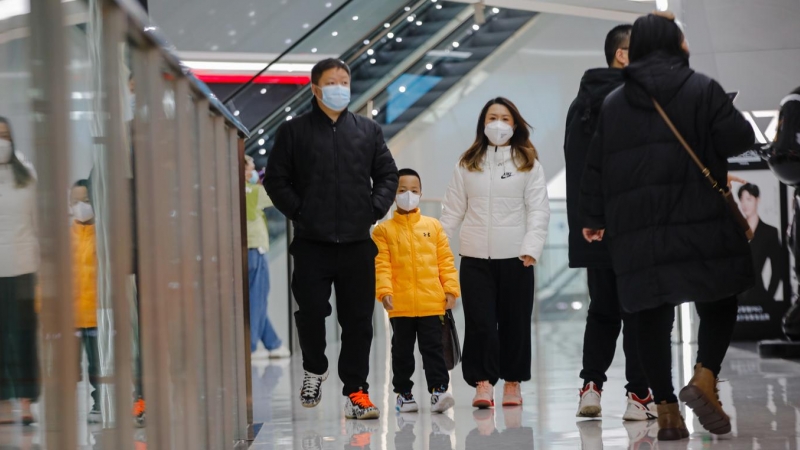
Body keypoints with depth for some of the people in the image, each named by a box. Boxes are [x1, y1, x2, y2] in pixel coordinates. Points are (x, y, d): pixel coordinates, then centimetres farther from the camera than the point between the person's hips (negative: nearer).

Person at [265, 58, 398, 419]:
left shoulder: (368, 131, 12)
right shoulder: (293, 131, 5)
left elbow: (388, 175, 14)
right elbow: (275, 180, 3)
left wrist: (374, 209, 0)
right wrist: (298, 211, -7)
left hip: (357, 243, 2)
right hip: (312, 243, -2)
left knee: (358, 319, 2)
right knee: (310, 311, -5)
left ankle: (356, 391, 9)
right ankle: (314, 370, 22)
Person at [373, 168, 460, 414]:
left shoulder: (433, 226, 7)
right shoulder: (384, 230, 2)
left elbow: (445, 260, 6)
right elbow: (381, 265, -5)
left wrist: (450, 289, -1)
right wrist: (384, 291, -17)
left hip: (431, 303, 0)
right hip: (400, 305, 0)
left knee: (433, 348, 0)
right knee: (402, 351, 10)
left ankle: (438, 390, 1)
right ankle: (403, 393, 20)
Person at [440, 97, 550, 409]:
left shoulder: (528, 164, 4)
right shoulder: (467, 164, 10)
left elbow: (538, 210, -2)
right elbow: (453, 209, 9)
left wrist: (531, 248, -14)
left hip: (515, 255, -1)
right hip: (475, 255, 1)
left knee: (515, 321, 5)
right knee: (479, 321, -4)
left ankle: (513, 382, 16)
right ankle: (483, 382, -1)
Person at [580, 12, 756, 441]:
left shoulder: (613, 103, 11)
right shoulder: (702, 89, -1)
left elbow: (595, 167, 12)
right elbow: (738, 139, -7)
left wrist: (594, 219, 24)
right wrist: (727, 115, 15)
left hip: (637, 228, 3)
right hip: (699, 220, -3)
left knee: (653, 314, 6)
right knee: (718, 301, 10)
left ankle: (666, 409, 4)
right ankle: (704, 378, -11)